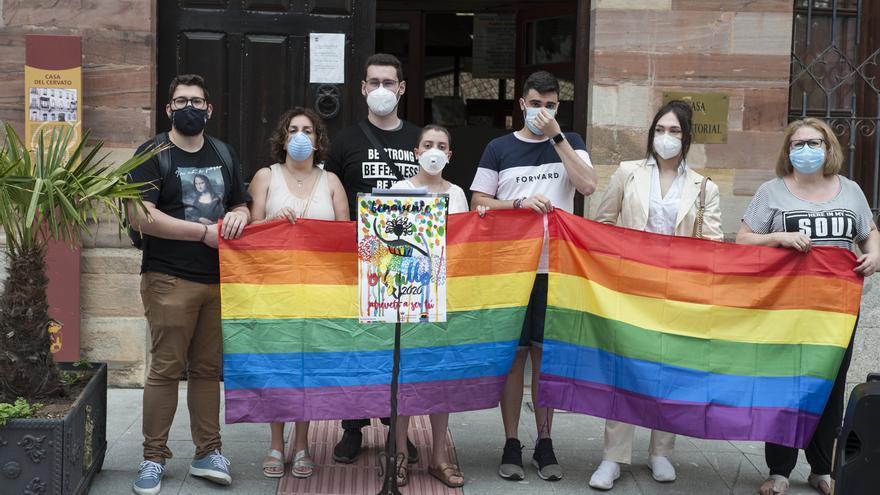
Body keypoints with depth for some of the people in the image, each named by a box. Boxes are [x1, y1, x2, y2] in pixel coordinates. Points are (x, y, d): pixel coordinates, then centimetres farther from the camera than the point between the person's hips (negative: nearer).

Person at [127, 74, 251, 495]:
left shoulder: (224, 155, 17)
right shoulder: (153, 155, -1)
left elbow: (242, 206, 24)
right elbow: (140, 216, -13)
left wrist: (238, 216, -2)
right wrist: (204, 232, -15)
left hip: (218, 279, 5)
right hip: (170, 280, -5)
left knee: (208, 368, 9)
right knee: (166, 369, -3)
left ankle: (207, 453, 18)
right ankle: (154, 458, 7)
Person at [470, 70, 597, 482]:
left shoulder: (570, 143, 9)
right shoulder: (499, 148, 7)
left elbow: (587, 185, -8)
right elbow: (479, 202, 5)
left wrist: (555, 136, -11)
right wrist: (520, 203, -12)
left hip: (555, 266, 1)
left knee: (546, 354, 6)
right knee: (513, 354, 2)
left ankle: (545, 442, 15)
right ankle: (511, 444, 10)